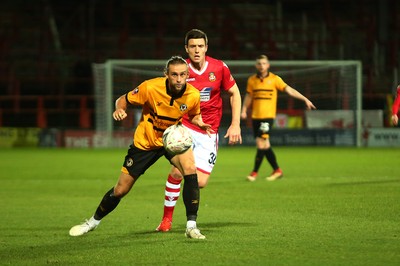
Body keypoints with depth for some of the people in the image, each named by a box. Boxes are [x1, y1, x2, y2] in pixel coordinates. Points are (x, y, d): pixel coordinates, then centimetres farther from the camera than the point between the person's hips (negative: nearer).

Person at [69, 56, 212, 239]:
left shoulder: (193, 95, -18)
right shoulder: (151, 87, -26)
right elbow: (124, 100, -11)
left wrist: (199, 121, -18)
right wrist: (119, 109, -34)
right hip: (145, 142, -1)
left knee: (190, 169, -30)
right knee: (120, 190, 4)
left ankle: (191, 226, -20)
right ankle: (93, 222, 33)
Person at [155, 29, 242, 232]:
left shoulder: (219, 68, -3)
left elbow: (235, 93, 10)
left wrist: (235, 124, 3)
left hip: (209, 133, 2)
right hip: (185, 127, -1)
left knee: (200, 182, -9)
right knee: (177, 170, -23)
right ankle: (167, 219, -5)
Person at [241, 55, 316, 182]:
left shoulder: (274, 79, -1)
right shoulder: (252, 80, 9)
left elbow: (289, 90, -3)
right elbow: (248, 96, 18)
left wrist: (305, 99, -9)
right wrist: (244, 110, 5)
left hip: (268, 116, -4)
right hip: (255, 116, 4)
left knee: (261, 142, -14)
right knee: (264, 144, 6)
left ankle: (255, 172, -7)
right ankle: (277, 170, 18)